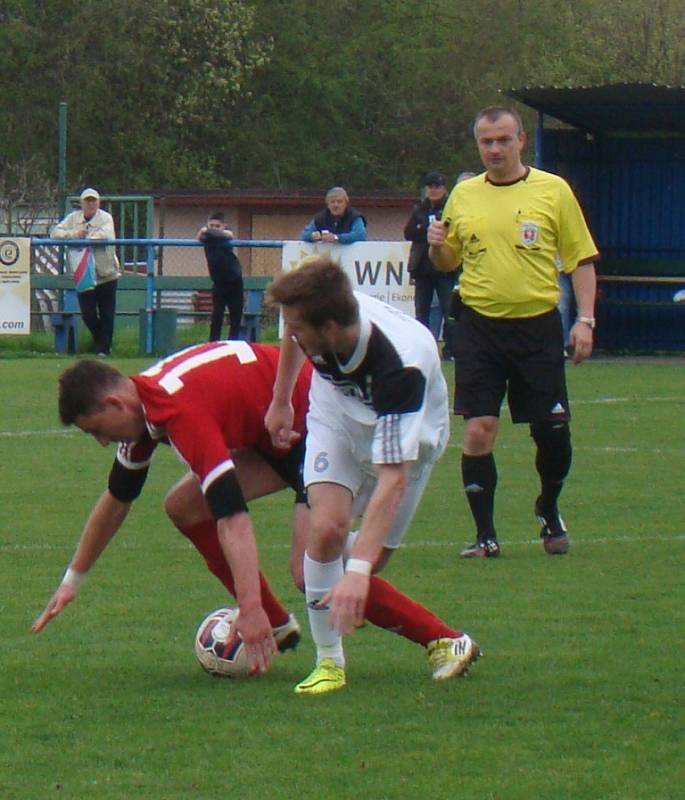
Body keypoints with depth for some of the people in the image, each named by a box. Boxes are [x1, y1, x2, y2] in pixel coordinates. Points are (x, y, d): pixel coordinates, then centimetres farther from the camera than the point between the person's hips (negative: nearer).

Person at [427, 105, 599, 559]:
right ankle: (485, 535, 2)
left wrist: (585, 320, -7)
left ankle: (549, 512, 27)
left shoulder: (553, 191, 1)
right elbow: (447, 262, 17)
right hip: (480, 328, 1)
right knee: (478, 429, -7)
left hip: (538, 324, -1)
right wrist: (437, 246, -6)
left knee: (553, 430, -1)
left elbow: (581, 259, 2)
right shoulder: (463, 195, 8)